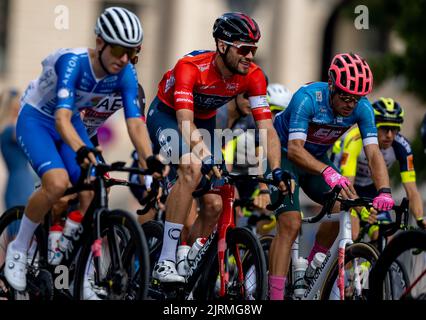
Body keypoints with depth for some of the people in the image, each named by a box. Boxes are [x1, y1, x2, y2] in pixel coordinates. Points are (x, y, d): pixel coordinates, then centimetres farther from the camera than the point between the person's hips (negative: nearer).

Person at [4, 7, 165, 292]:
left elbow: (135, 122, -23)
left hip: (72, 121, 6)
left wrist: (151, 160, -40)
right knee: (58, 183, -30)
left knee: (91, 195, -11)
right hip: (36, 120, -5)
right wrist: (81, 150, -62)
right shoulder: (73, 62, -34)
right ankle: (18, 249, -9)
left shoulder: (126, 74, -18)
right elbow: (61, 118, -44)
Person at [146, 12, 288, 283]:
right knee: (192, 168, -34)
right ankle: (165, 262, -32)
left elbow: (267, 127, -22)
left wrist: (277, 172, -35)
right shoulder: (191, 67, -35)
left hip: (204, 121, 6)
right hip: (166, 115, -5)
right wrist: (208, 160, -56)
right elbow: (185, 123, -43)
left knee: (214, 205, -6)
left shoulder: (253, 76, -21)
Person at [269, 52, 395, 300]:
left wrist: (384, 191, -43)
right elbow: (294, 149, -42)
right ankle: (275, 295, -25)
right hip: (284, 155, -5)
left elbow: (373, 153, -26)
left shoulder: (362, 108, -20)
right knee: (291, 223, -21)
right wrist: (328, 172, -58)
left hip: (317, 158, 6)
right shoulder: (308, 98, -33)